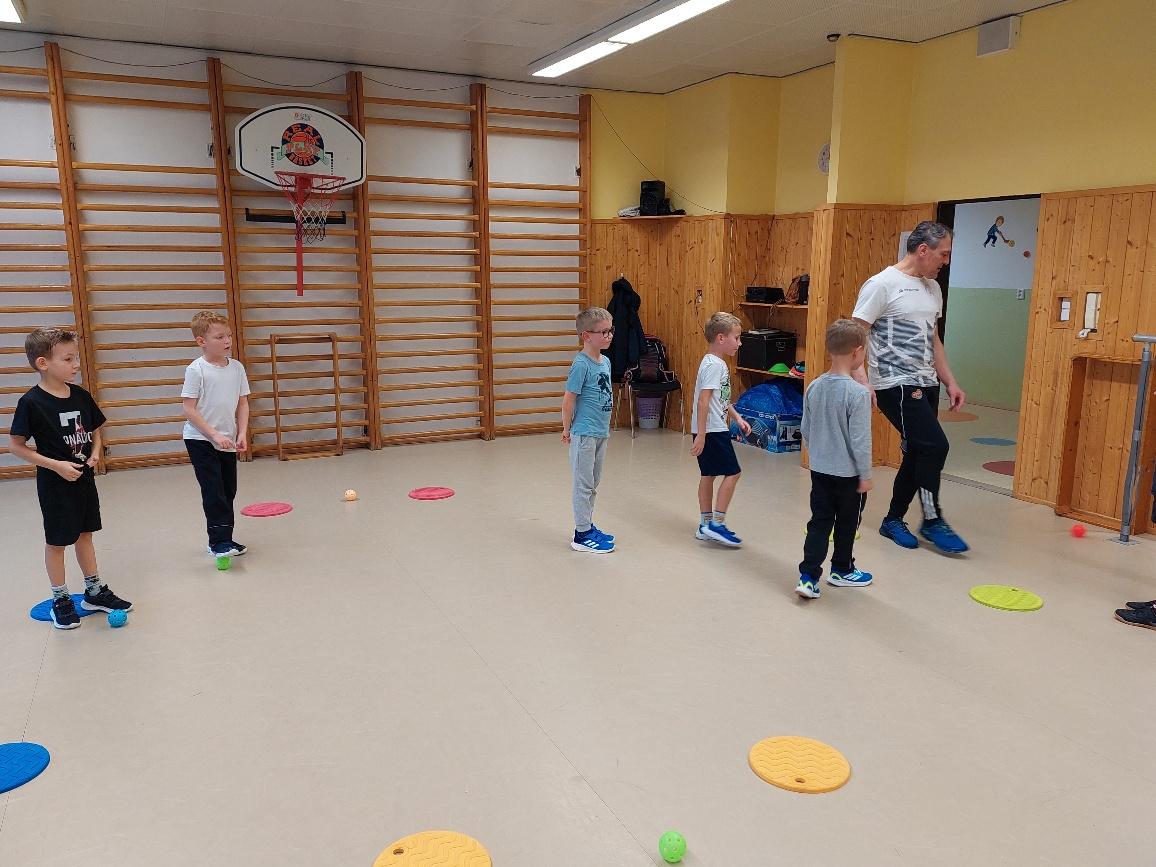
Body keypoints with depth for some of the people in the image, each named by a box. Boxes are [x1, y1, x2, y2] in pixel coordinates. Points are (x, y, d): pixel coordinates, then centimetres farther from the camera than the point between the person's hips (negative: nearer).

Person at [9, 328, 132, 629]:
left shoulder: (81, 396, -1)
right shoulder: (32, 402, -17)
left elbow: (95, 430, 13)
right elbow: (16, 445, -13)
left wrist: (95, 453, -6)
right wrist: (56, 465, -19)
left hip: (84, 478, 5)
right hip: (55, 483, -5)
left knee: (85, 535, 17)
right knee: (57, 541, 8)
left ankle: (95, 592, 29)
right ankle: (60, 601, 23)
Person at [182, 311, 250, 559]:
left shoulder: (237, 367, 3)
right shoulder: (196, 370, -12)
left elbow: (243, 403, 8)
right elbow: (189, 410, -13)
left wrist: (242, 434, -4)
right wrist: (214, 435, -18)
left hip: (227, 441, 6)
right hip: (201, 440, -6)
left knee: (228, 490, 10)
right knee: (214, 491, -8)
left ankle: (222, 540, 22)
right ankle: (219, 541, -2)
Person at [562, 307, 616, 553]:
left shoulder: (605, 361, 7)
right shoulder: (581, 364, -18)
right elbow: (569, 399, -14)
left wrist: (604, 426, 15)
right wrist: (567, 429, -6)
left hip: (601, 432, 8)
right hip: (584, 434, -8)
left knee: (593, 484, 17)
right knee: (584, 484, 2)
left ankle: (587, 527, 30)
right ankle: (582, 535, 12)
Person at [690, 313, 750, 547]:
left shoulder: (718, 363, 14)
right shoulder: (714, 365, -17)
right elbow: (703, 400, -23)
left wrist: (737, 418, 19)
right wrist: (701, 435, -25)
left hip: (710, 430, 10)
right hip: (712, 431, -10)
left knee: (709, 475, 12)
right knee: (732, 473, -5)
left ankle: (705, 525, 19)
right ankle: (717, 523, -1)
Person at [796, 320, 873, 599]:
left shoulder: (814, 387, -2)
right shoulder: (858, 393, -21)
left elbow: (805, 430, 7)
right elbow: (860, 440, -18)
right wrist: (865, 476, -8)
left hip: (819, 470, 5)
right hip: (848, 473, -5)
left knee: (819, 522, 9)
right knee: (847, 524, 15)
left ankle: (808, 576, 2)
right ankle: (841, 570, 32)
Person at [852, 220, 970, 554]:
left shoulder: (933, 288, 14)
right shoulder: (882, 284, -11)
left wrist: (950, 382, 17)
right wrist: (861, 381, -25)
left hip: (925, 384, 9)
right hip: (896, 384, -8)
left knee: (918, 453, 10)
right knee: (935, 446, -12)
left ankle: (893, 520, 24)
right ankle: (932, 521, 5)